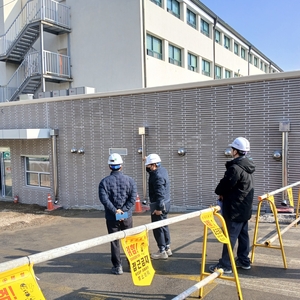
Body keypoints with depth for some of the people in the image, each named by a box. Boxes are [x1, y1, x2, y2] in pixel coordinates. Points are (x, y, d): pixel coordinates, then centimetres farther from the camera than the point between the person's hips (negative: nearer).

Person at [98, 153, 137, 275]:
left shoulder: (104, 182, -6)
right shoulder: (129, 180, -3)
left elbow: (104, 199, -17)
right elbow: (133, 197, -12)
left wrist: (115, 211, -15)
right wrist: (123, 210, -12)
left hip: (111, 218, -1)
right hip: (127, 217, 2)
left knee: (114, 242, 9)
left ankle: (117, 266, 13)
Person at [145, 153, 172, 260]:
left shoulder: (158, 176, -22)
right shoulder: (162, 170, 7)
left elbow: (160, 193, -26)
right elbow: (150, 171, 28)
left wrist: (158, 208, -25)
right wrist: (147, 164, 12)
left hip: (158, 205, -10)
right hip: (165, 203, 10)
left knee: (158, 228, -1)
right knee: (164, 226, 18)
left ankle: (162, 251, 6)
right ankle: (167, 248, 27)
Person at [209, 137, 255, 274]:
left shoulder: (235, 168, -23)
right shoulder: (247, 167, 9)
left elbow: (225, 185, -20)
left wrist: (219, 193, 2)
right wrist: (224, 193, 6)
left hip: (235, 208, -10)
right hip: (244, 207, 10)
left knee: (230, 236, -4)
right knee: (243, 234, 16)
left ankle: (225, 264, 2)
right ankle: (243, 260, 26)